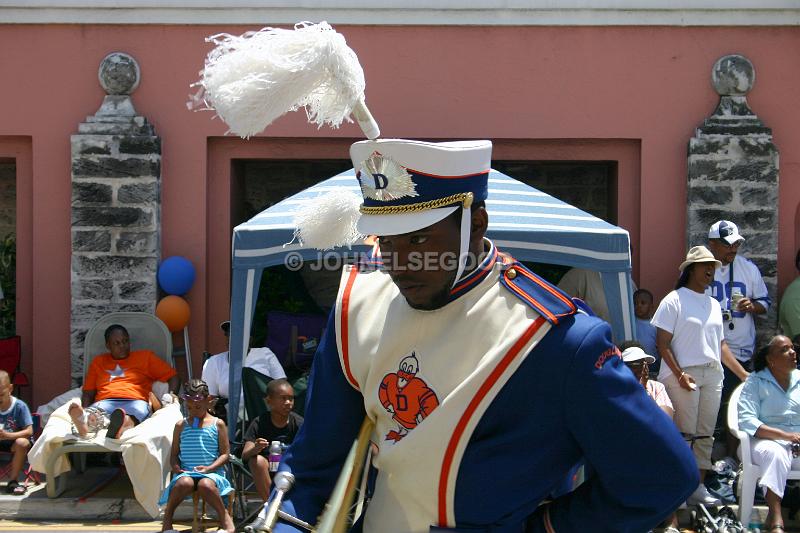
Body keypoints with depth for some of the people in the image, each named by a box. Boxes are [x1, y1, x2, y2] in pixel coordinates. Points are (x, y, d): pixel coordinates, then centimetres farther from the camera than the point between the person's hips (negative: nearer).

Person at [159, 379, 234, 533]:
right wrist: (176, 467, -8)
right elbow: (174, 454, 14)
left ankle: (224, 515, -13)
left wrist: (209, 468, -12)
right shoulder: (181, 425, 14)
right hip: (185, 472, 2)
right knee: (185, 483, -35)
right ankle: (167, 516, -12)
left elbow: (225, 454, 3)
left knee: (205, 485, -37)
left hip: (211, 472, -1)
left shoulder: (217, 424, 8)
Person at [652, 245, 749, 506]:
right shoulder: (674, 300, -3)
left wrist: (744, 374, 16)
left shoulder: (713, 304, 17)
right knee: (685, 434, -8)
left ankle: (699, 487, 13)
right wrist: (679, 374, -17)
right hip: (683, 373, -6)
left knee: (706, 434, 7)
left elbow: (720, 344, 20)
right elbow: (663, 343, -7)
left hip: (712, 374, 6)